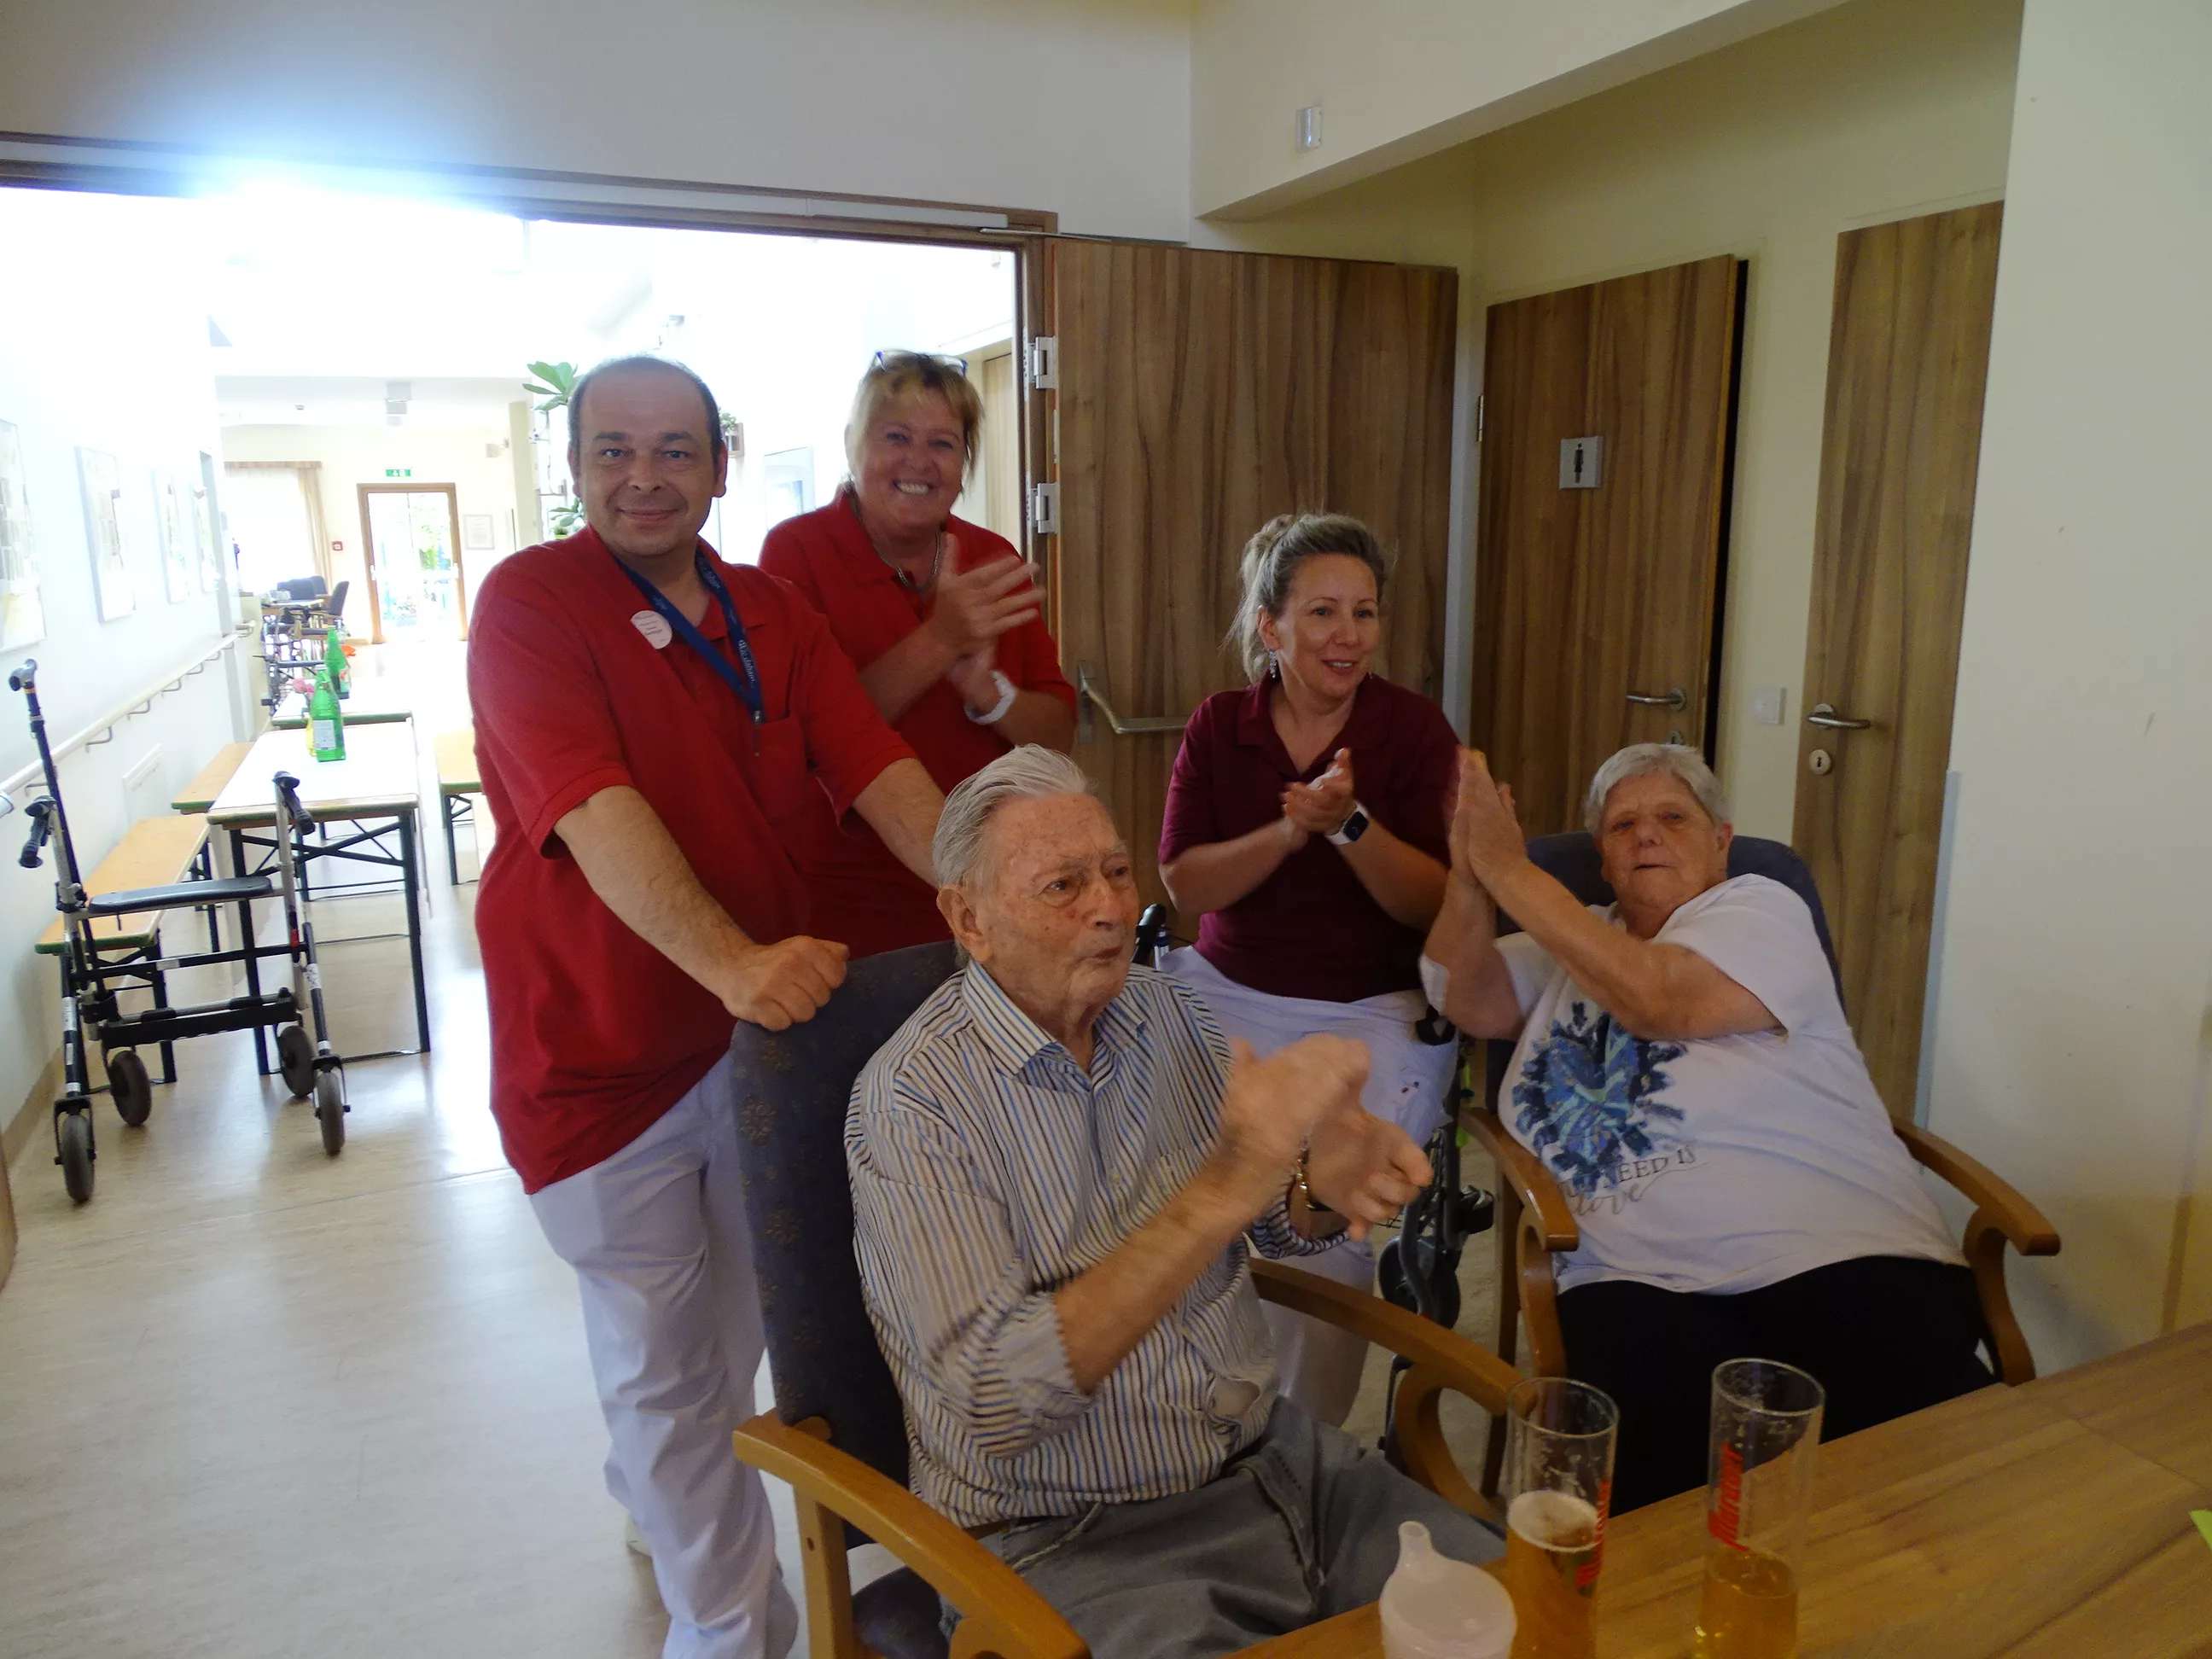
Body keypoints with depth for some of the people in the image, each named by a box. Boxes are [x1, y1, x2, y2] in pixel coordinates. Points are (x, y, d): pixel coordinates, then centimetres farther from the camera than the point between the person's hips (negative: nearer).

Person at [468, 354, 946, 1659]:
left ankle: (652, 1494, 56)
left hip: (767, 1021, 6)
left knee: (739, 1327, 26)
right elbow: (599, 812, -30)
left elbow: (882, 772, -8)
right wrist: (733, 960, -45)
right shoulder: (530, 601, -15)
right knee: (663, 1366, 11)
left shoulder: (774, 614, 2)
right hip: (605, 1047, -5)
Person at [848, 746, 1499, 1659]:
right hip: (1074, 1541, -6)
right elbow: (995, 1403, -25)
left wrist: (1320, 1187, -11)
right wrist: (1219, 1192, -32)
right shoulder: (913, 1098, -17)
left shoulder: (1171, 1012, 3)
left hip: (1272, 1461, 6)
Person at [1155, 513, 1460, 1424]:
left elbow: (1434, 905, -8)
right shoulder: (1219, 725, 3)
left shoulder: (1414, 726, -3)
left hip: (1372, 1008, -2)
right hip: (1227, 990, 2)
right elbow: (1185, 885, -7)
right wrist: (1293, 829, -22)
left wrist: (1351, 824, -25)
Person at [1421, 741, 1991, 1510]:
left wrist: (1509, 870, -10)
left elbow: (1659, 1000, -12)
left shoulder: (1760, 909, 7)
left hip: (1841, 1260, -2)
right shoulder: (1575, 942, 23)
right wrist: (1469, 877, -10)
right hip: (1643, 1280, 2)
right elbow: (1470, 1001, 7)